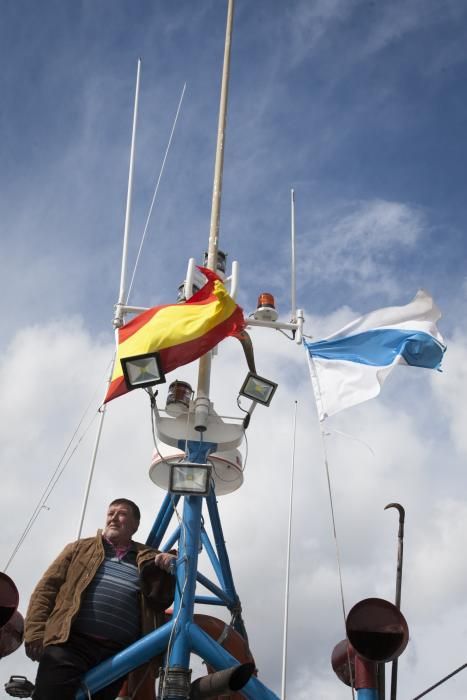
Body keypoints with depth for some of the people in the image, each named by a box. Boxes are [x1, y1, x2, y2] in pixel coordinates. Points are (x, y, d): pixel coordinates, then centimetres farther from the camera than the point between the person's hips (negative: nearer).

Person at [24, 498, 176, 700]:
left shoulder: (148, 560, 18)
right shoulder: (80, 548, 17)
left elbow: (161, 601, 11)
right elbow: (47, 588, 11)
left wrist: (166, 570, -9)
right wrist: (35, 631, -2)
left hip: (118, 654, 1)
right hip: (69, 644, -1)